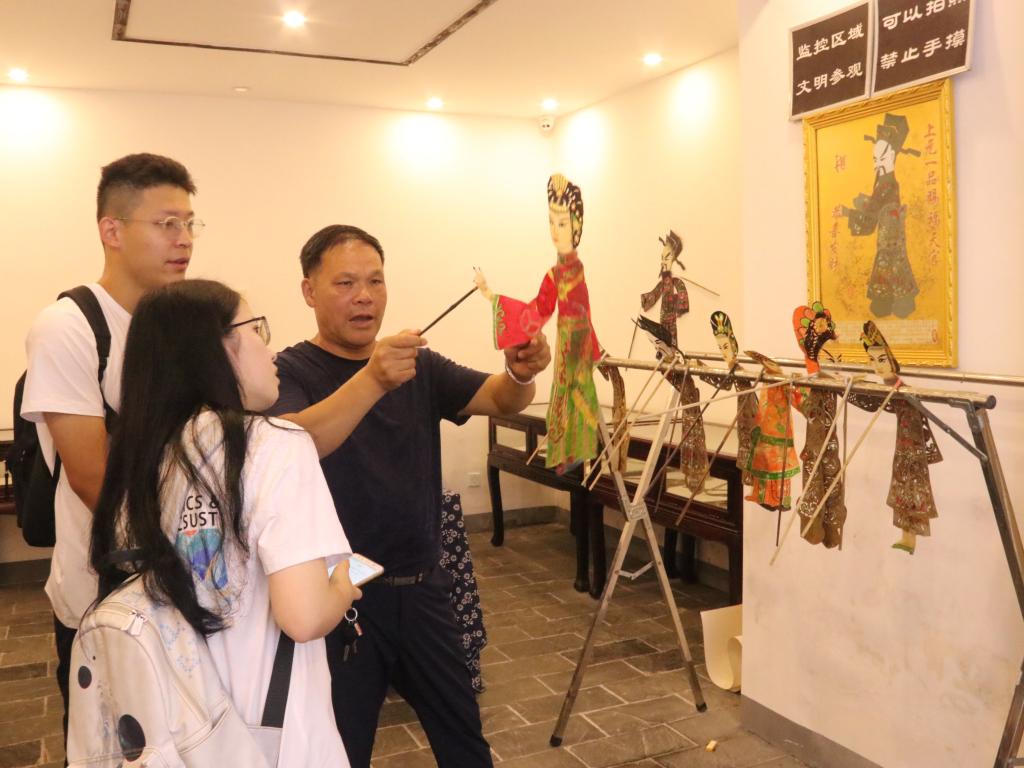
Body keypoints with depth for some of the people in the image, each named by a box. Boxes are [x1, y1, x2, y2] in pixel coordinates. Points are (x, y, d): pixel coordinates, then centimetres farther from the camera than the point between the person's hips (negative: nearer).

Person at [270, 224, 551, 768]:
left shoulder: (419, 367, 5)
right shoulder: (290, 371, -10)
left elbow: (499, 400, -7)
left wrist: (521, 374, -30)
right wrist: (372, 380, -45)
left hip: (422, 589, 4)